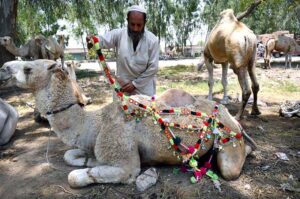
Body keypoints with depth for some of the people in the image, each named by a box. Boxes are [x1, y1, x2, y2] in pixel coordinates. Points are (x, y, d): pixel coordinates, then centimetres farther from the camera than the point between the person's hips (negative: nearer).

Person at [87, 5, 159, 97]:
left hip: (144, 88, -1)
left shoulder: (152, 40, -10)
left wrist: (135, 83, -12)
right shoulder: (119, 34, -6)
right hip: (122, 86, 1)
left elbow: (153, 68, -10)